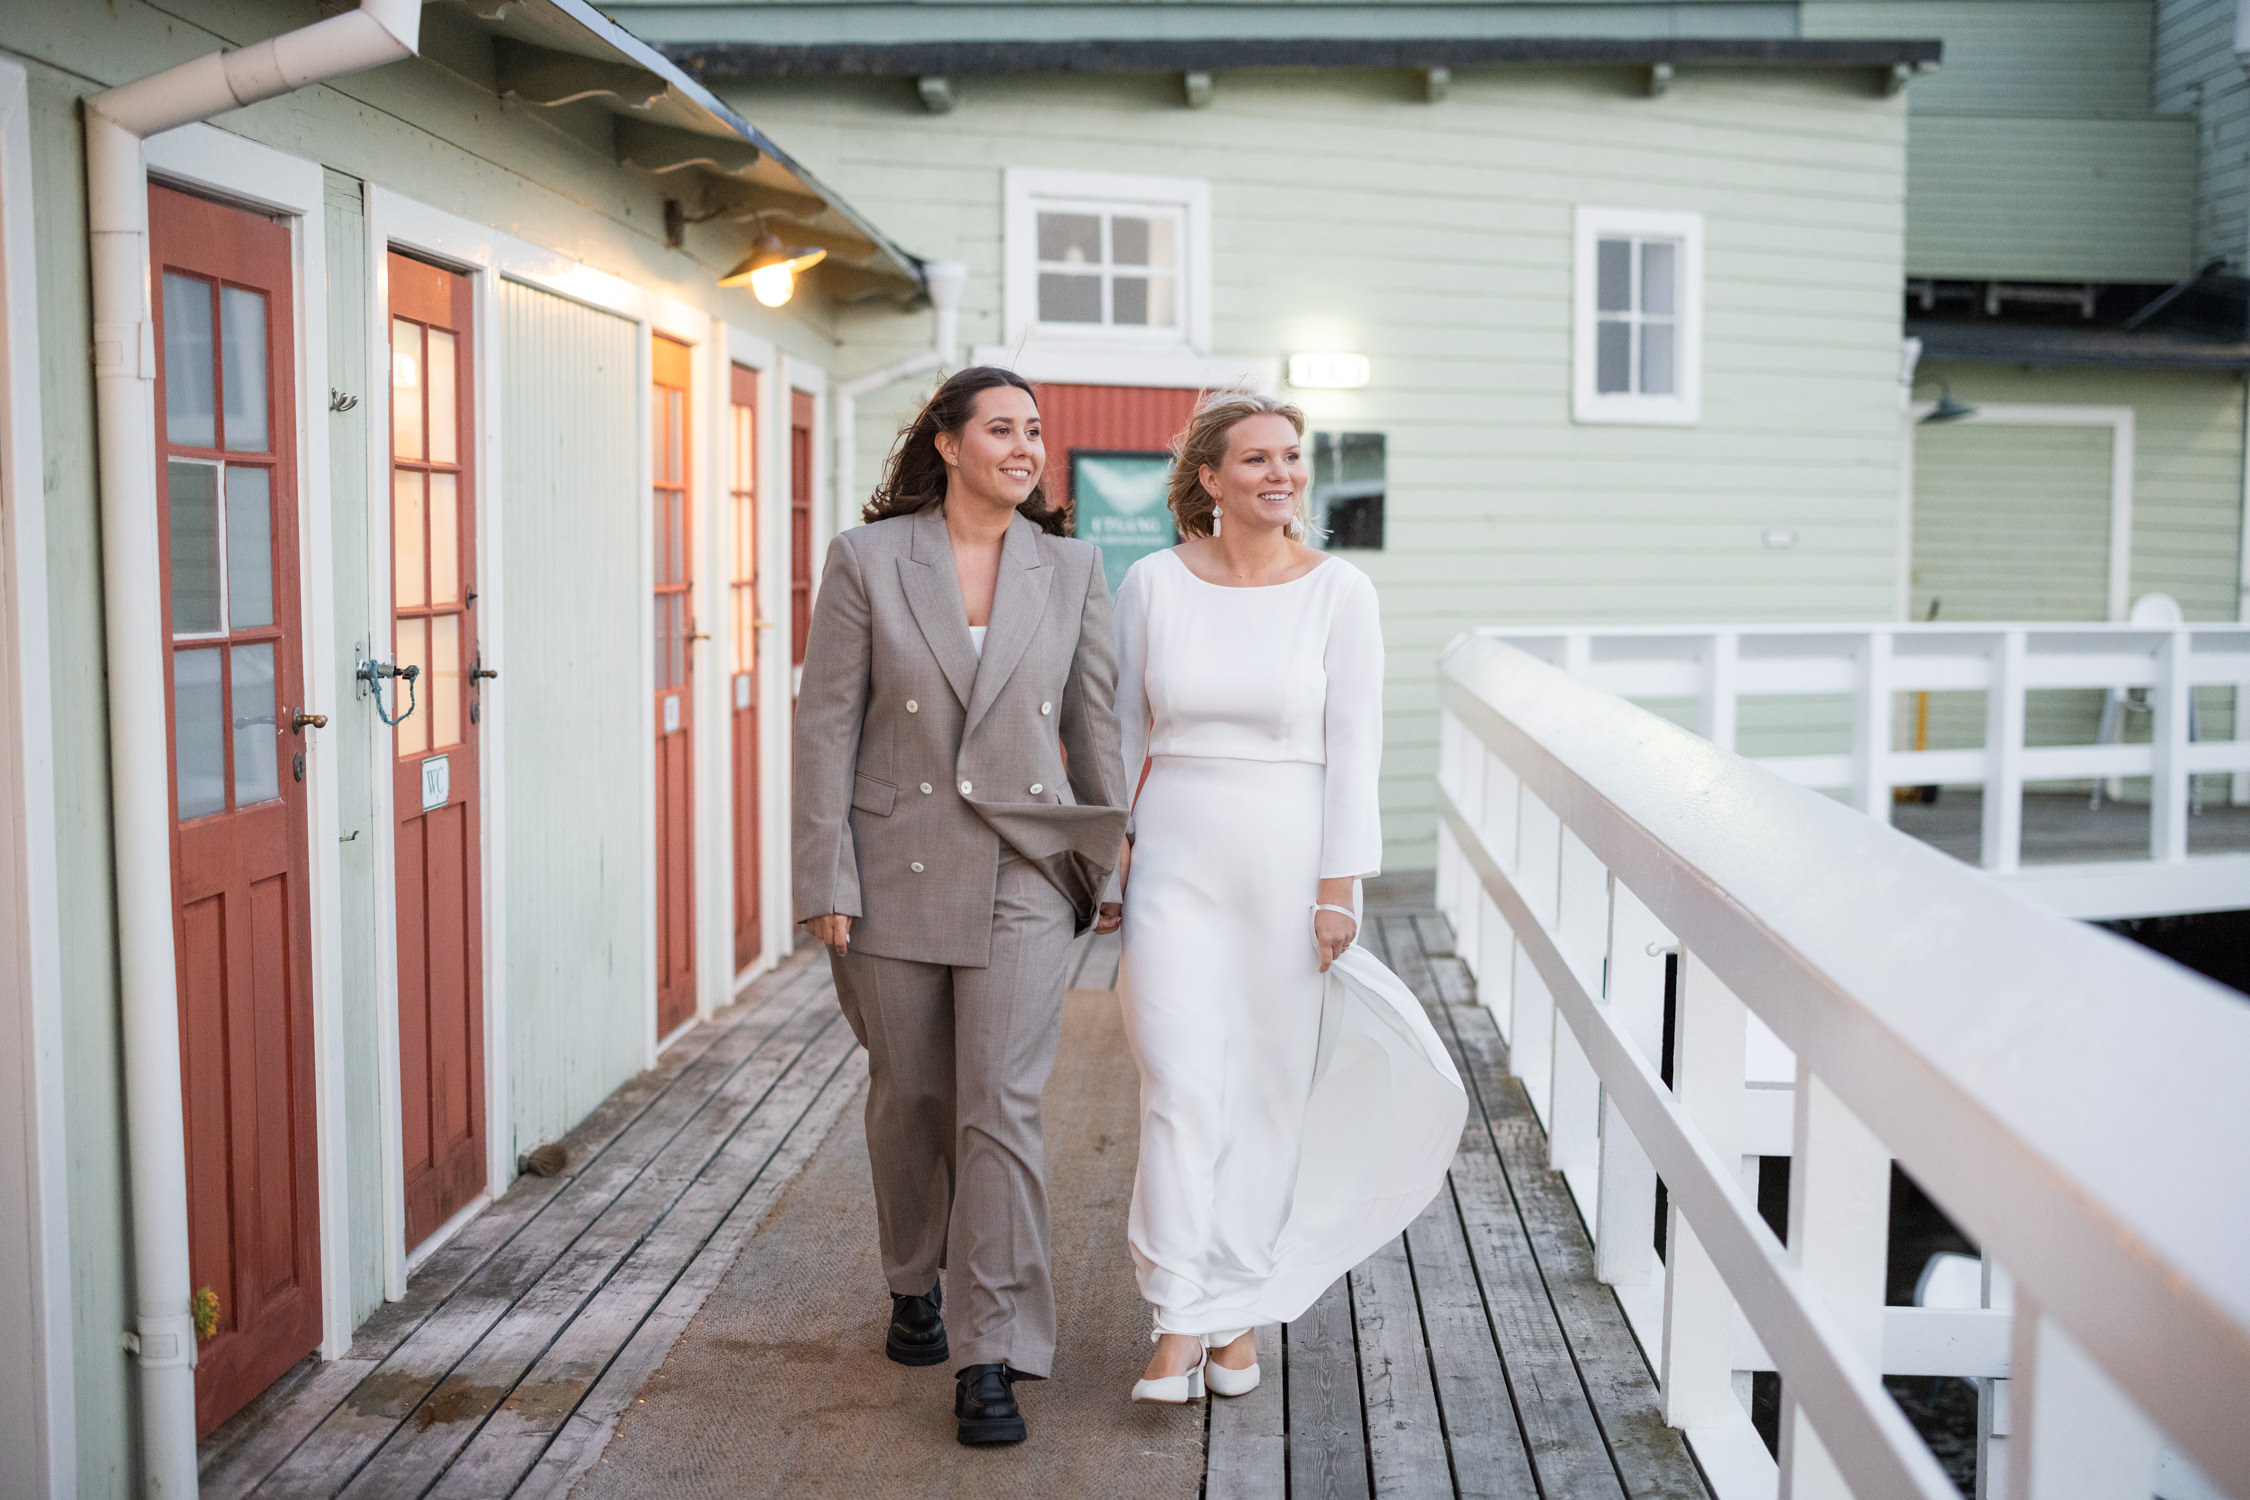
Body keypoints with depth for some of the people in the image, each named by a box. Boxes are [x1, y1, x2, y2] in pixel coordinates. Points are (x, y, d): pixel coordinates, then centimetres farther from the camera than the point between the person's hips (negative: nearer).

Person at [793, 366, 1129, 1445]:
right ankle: (914, 1286, 38)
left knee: (1002, 1109, -6)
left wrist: (1114, 862, 11)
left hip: (1018, 875, 0)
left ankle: (989, 1361, 1)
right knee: (909, 1096, 14)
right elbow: (826, 723, -4)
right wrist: (824, 880, -7)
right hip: (894, 868, 0)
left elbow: (1096, 725, 8)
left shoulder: (1071, 569, 3)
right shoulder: (867, 559, -2)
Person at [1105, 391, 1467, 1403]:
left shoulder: (1339, 592, -3)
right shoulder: (1153, 584, 1)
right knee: (1181, 1086, -6)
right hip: (1177, 862, 1)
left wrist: (1339, 887, -8)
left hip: (1290, 861, 0)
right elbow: (1125, 729, 8)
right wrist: (1107, 858, 7)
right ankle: (1179, 1321, 2)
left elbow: (1354, 749, -4)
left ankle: (1239, 1313, 21)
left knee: (1272, 1090, 6)